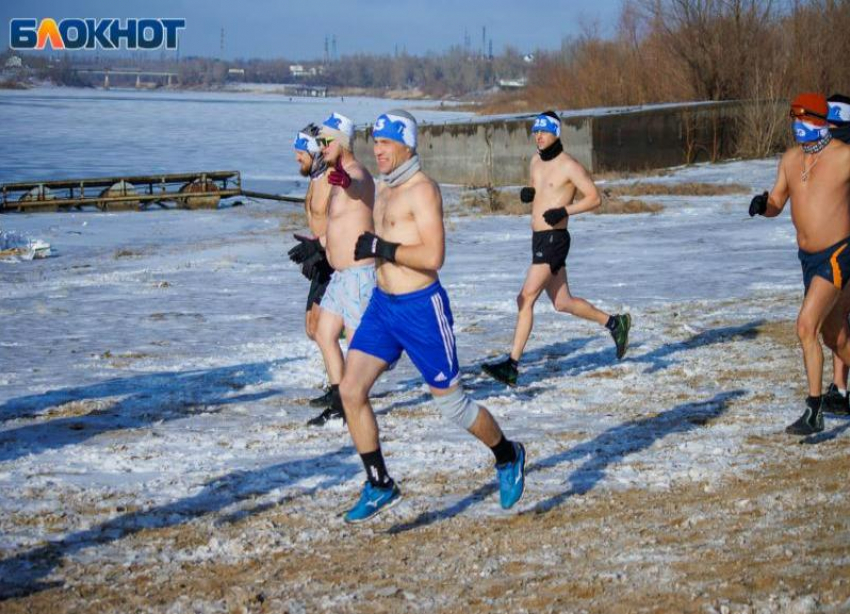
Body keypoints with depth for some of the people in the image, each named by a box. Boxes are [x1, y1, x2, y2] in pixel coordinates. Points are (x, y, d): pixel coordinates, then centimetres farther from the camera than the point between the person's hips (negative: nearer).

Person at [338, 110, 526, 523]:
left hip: (421, 307, -8)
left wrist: (380, 249, -22)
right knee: (350, 391, -4)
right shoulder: (384, 189, 12)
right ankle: (379, 486, 6)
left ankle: (508, 457, 29)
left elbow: (433, 256, -25)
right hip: (382, 304, 8)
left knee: (450, 402, 4)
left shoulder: (422, 190, -16)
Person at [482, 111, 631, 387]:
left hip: (553, 240, -9)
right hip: (539, 239, 9)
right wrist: (527, 193, 5)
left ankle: (511, 366, -13)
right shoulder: (536, 161, 14)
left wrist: (565, 211, -22)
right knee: (562, 303, 15)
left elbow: (594, 198, -10)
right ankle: (615, 323, 31)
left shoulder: (569, 166, -11)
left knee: (526, 299, -13)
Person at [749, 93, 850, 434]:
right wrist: (762, 205, -10)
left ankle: (814, 412, -12)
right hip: (808, 258, 7)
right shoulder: (791, 158, 7)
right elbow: (776, 204, 11)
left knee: (806, 327, -17)